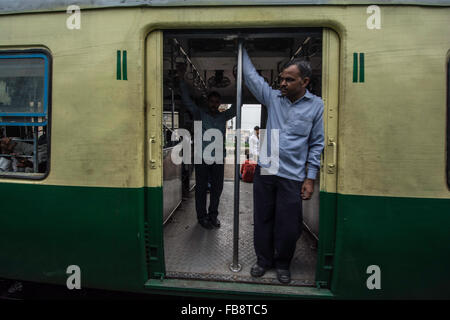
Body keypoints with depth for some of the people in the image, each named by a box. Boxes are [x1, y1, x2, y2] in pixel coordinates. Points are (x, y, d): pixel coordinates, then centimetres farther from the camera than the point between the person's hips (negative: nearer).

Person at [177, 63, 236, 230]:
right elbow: (186, 100, -1)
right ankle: (202, 217, 14)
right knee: (201, 187, 2)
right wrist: (181, 79, -8)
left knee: (217, 187, 8)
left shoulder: (223, 116, 12)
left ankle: (213, 215, 23)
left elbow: (236, 107, 13)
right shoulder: (200, 114, 4)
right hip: (202, 157, -3)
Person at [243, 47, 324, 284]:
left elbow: (317, 144, 2)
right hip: (264, 170, 3)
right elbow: (251, 76, 16)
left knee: (288, 225, 4)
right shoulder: (273, 97, 8)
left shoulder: (316, 106, 1)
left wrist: (310, 178, -2)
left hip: (292, 176, -2)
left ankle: (282, 265, 29)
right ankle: (263, 260, 32)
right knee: (262, 219, 11)